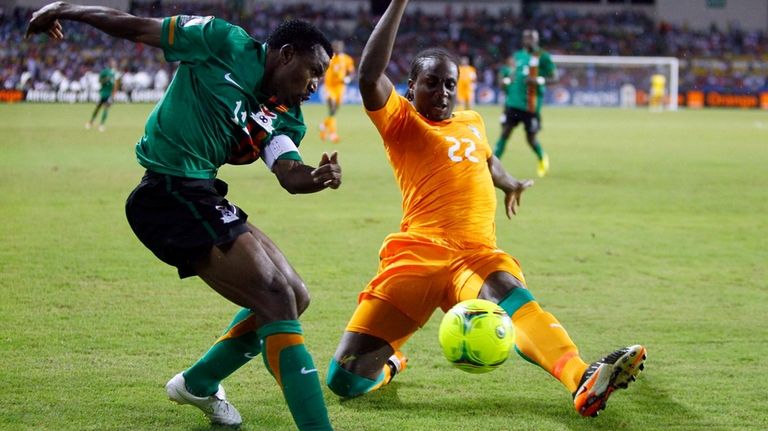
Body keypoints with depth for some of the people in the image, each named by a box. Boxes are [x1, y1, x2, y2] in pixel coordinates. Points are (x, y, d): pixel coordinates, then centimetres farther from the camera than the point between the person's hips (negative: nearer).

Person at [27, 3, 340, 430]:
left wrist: (318, 177, -27)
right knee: (277, 300, -16)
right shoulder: (225, 43, -6)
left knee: (294, 299, 14)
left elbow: (289, 175, -4)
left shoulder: (284, 118, 12)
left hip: (200, 197, 9)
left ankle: (198, 384, 34)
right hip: (170, 191, -9)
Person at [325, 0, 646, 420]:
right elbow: (368, 77, -17)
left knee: (515, 300, -35)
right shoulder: (401, 122, 4)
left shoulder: (473, 123, 22)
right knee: (346, 379, -10)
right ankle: (389, 362, 27)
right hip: (417, 256, -3)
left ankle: (584, 382, -61)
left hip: (478, 256, 3)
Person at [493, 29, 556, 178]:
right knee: (505, 132, -5)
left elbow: (553, 77, -4)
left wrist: (538, 80, -20)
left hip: (531, 104, -4)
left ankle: (542, 158, 32)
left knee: (531, 138, 2)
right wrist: (508, 80, 5)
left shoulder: (542, 57, -3)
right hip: (513, 102, 4)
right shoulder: (518, 55, 13)